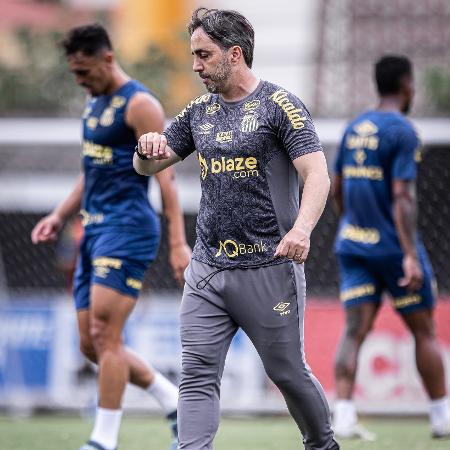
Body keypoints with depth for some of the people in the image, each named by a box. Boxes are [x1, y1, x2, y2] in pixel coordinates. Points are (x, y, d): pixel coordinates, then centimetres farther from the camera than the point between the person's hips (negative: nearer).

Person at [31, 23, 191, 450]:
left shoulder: (139, 105, -10)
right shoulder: (94, 104, 17)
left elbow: (164, 174, -15)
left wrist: (177, 242, -20)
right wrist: (59, 216, 16)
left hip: (127, 228, -9)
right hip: (94, 230, 10)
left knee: (105, 335, -14)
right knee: (91, 344, 7)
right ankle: (179, 406, 18)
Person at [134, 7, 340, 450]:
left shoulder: (279, 105, -6)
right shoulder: (199, 111, 12)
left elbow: (317, 174, -15)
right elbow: (148, 166, 17)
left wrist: (301, 229, -33)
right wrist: (148, 148, -9)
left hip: (269, 269, -5)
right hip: (206, 269, 5)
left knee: (288, 372, 7)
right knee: (197, 376, -4)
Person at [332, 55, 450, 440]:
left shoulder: (354, 129, 11)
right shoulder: (403, 132, -11)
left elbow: (337, 189, 18)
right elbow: (402, 197, -19)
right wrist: (411, 256, -23)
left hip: (353, 245, 6)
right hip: (393, 246, -6)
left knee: (355, 331, -1)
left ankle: (343, 415, -15)